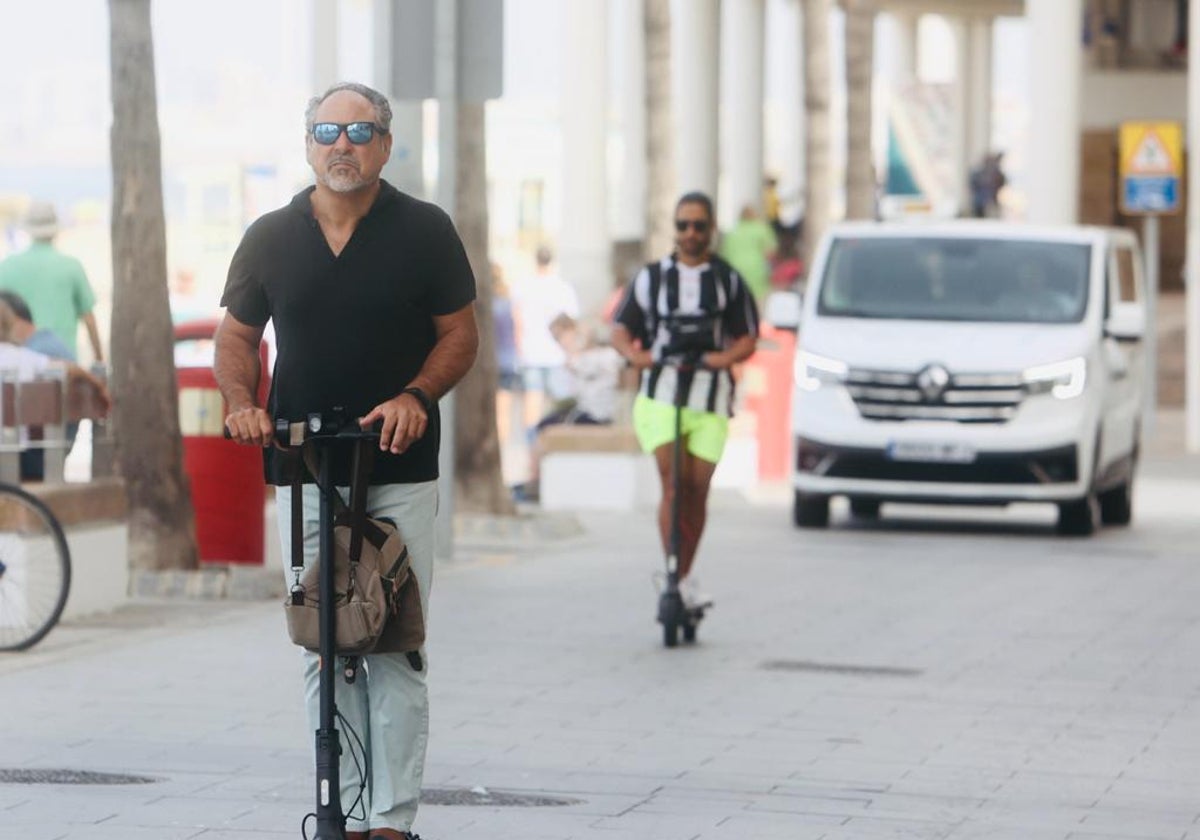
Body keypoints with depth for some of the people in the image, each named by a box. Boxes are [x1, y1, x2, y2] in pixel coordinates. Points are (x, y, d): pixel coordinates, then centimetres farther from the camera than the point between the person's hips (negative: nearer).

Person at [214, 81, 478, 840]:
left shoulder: (425, 231, 2)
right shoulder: (271, 238, 8)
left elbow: (460, 334, 5)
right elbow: (238, 336, 14)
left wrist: (415, 396, -13)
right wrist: (243, 401, -6)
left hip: (401, 472, -2)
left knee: (396, 649, -5)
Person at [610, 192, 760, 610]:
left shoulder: (730, 280, 11)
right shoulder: (651, 277, 12)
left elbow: (747, 339, 8)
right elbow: (621, 330, 12)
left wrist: (728, 356, -14)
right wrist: (634, 354, -11)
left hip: (710, 397, 1)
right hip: (660, 393, -1)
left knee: (697, 490, 0)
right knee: (673, 483, -16)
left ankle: (685, 578, 13)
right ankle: (674, 574, -14)